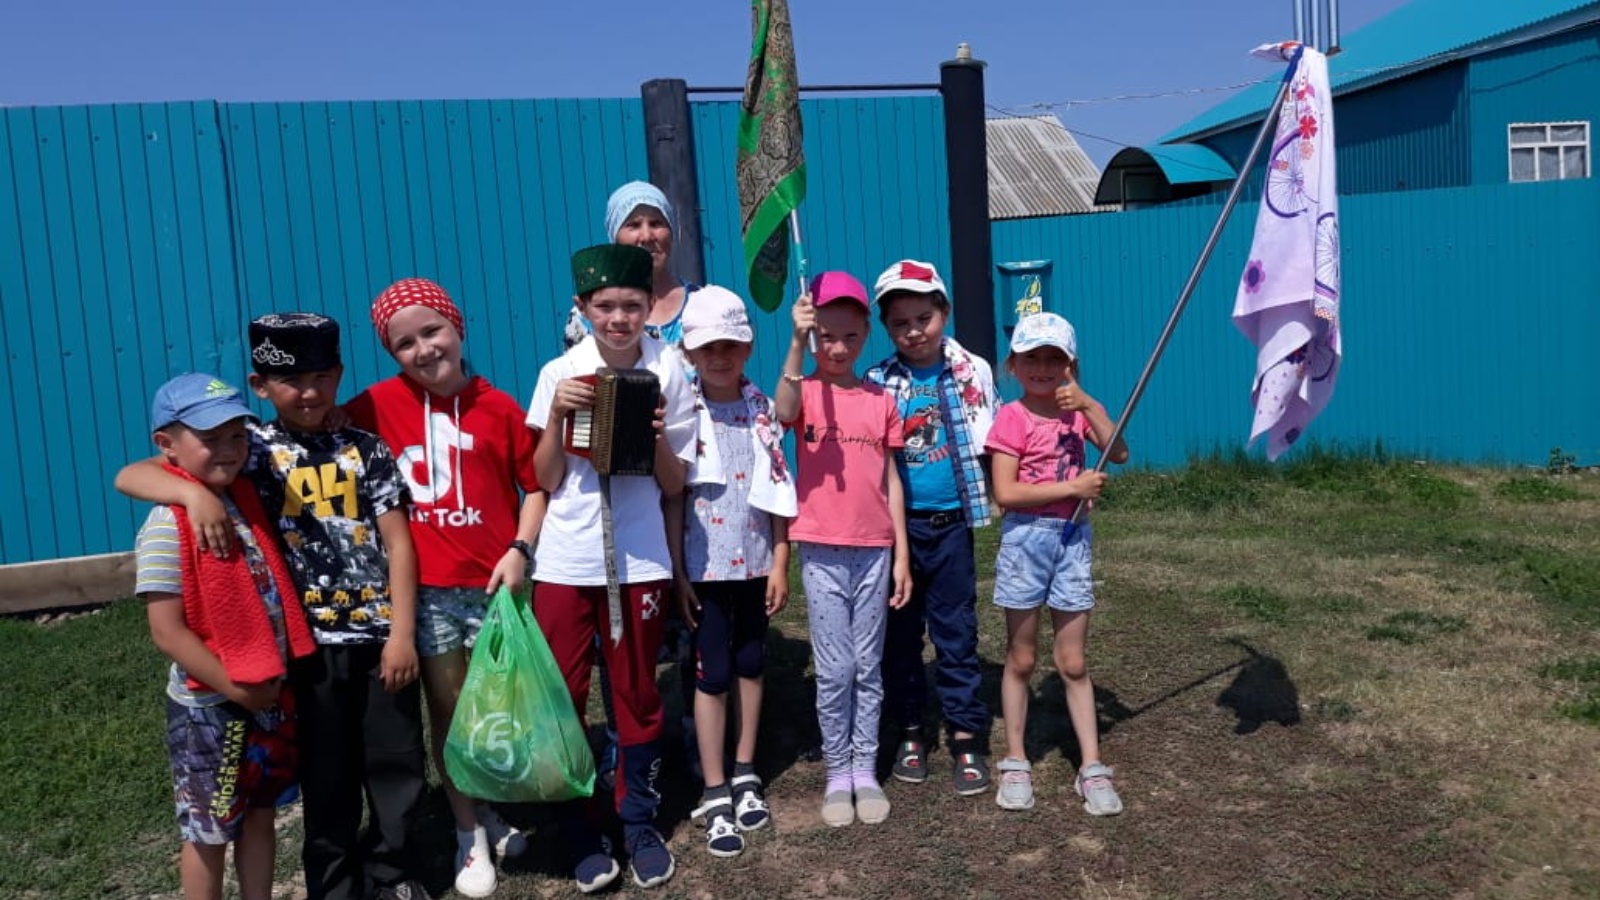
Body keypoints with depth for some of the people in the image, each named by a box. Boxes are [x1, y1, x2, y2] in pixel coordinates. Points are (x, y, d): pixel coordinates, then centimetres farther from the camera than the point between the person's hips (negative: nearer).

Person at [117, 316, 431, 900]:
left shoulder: (365, 449, 2)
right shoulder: (253, 451, -3)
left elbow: (397, 542, 0)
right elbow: (129, 476, -9)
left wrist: (402, 631, -6)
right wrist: (192, 492, -30)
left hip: (379, 634, 2)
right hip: (310, 642, -1)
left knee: (400, 764, 10)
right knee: (328, 776, 11)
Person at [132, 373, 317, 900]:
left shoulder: (245, 501, 2)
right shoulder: (166, 528, -17)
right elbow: (168, 632, -19)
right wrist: (235, 688, -17)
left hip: (269, 694, 6)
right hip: (207, 706, -6)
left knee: (259, 812, 18)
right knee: (208, 831, 10)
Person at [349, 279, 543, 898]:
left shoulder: (498, 406, -3)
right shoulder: (381, 404, -1)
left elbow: (536, 484, 1)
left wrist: (520, 550, -9)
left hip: (494, 582, 0)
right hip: (426, 587, 0)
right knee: (447, 711, 11)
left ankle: (491, 809, 37)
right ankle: (469, 835, 27)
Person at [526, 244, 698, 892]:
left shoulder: (668, 373, -3)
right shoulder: (560, 374, -3)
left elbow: (674, 486, 0)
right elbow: (545, 481, -2)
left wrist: (657, 437, -18)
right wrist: (558, 415, -15)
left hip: (640, 560, 0)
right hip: (565, 562, 0)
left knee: (638, 695, 10)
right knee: (560, 696, 5)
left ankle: (640, 824, 27)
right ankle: (580, 834, 22)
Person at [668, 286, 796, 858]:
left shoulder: (763, 410, 0)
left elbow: (779, 494, 2)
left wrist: (780, 564, 0)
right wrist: (676, 573, -9)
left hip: (755, 563, 3)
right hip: (705, 567, -3)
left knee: (751, 666, 13)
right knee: (712, 674, 3)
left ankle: (744, 775, 29)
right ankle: (715, 796, 14)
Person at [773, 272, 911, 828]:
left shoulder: (880, 400, 6)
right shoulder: (806, 391, -3)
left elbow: (890, 481, 8)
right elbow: (783, 412, -30)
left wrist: (902, 555, 7)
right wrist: (797, 341, -40)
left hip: (874, 550, 3)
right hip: (822, 551, -2)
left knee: (869, 667, 10)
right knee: (834, 669, 3)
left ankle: (866, 771, 22)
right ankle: (838, 772, 18)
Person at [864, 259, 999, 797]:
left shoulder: (973, 372, -1)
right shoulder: (878, 384, -1)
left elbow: (989, 442, 5)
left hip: (951, 524, -1)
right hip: (895, 524, 1)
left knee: (956, 631, 5)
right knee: (900, 631, 10)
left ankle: (966, 737, 16)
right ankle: (909, 731, 25)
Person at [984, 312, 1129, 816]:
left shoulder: (1078, 410, 8)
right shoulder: (1012, 418, -8)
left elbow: (1118, 453, -7)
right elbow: (1005, 493, -17)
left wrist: (1088, 405, -15)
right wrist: (1073, 486, -16)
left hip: (1072, 538, 4)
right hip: (1025, 538, -3)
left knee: (1073, 663, 9)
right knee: (1020, 659, 8)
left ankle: (1092, 768, 16)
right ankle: (1015, 764, 21)